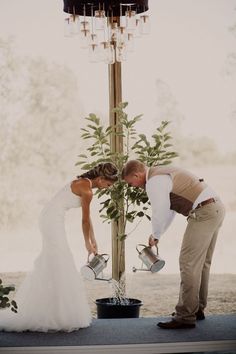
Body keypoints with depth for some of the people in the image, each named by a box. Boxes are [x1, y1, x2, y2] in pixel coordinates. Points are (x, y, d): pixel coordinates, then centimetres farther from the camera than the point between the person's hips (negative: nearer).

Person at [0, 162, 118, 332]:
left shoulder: (84, 182, 12)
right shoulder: (87, 191, -17)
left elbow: (88, 217, 18)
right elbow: (85, 220, -7)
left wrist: (93, 241, 22)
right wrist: (88, 244, 7)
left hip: (49, 218, 10)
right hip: (53, 220, -10)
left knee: (49, 265, 15)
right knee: (59, 266, -6)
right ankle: (61, 313, -1)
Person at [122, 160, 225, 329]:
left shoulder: (154, 181, -11)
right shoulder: (163, 172, 21)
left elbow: (160, 213, -13)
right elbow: (169, 209, 28)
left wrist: (155, 236, 5)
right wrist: (157, 234, 27)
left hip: (203, 213, -11)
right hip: (216, 207, 11)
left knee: (188, 263, -8)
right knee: (202, 263, 17)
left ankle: (186, 316, -5)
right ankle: (197, 309, 27)